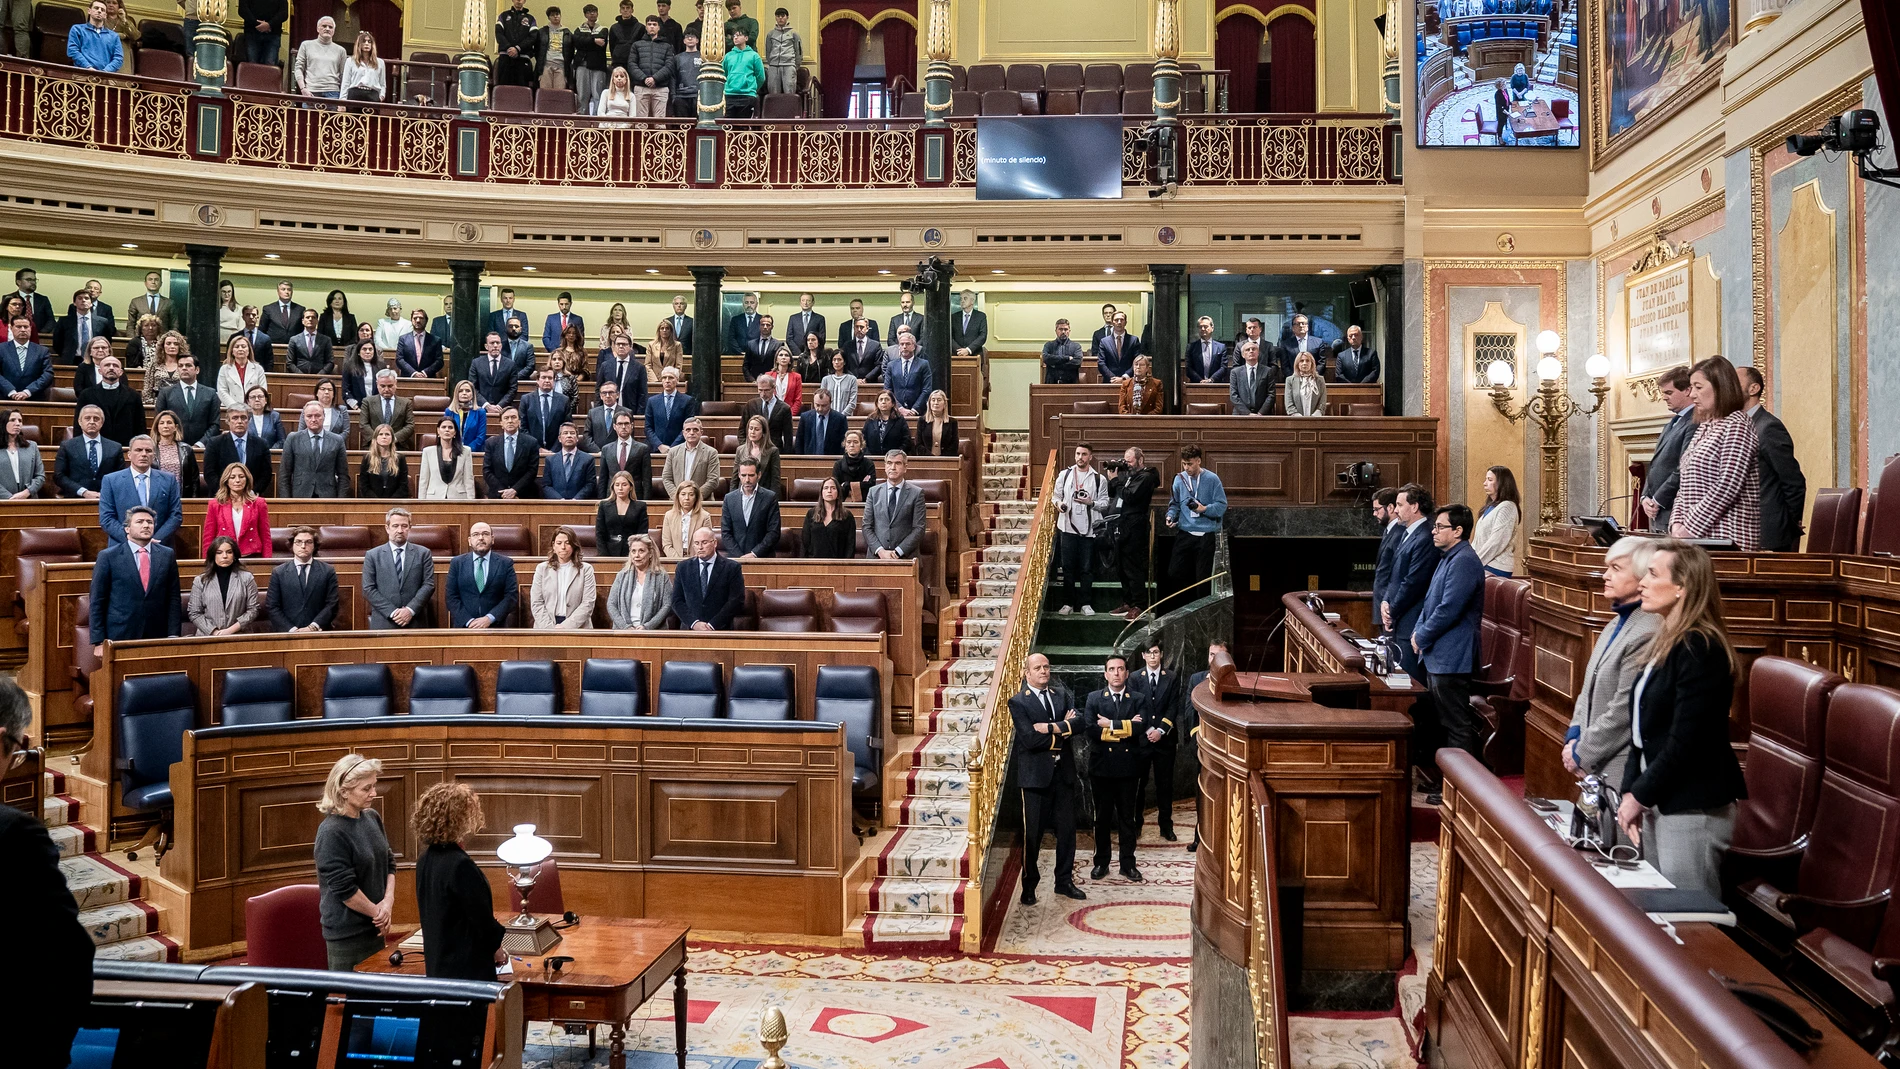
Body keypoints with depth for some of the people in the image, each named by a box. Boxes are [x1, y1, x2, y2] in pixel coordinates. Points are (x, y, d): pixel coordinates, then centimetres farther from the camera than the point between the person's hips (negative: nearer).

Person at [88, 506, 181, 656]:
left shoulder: (166, 555, 8)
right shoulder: (108, 556, 1)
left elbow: (173, 598, 8)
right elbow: (97, 602, 0)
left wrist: (172, 637, 0)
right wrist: (99, 642, -5)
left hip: (157, 637, 2)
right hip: (120, 637, -2)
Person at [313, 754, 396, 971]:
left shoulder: (372, 818, 3)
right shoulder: (331, 832, -19)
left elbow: (388, 862, 10)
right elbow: (345, 888, -20)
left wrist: (388, 900, -6)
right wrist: (377, 912, -10)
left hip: (374, 927, 7)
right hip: (347, 934, -7)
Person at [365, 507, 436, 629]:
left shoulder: (423, 553, 8)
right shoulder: (372, 555, 6)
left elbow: (428, 585, 1)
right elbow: (368, 589, 0)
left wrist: (411, 610, -12)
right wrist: (392, 612, -10)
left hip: (415, 623, 0)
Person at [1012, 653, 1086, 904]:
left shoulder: (1062, 694, 9)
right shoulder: (1018, 702, -6)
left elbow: (1078, 721, -7)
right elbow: (1030, 739, -18)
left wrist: (1053, 728, -21)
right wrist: (1064, 728, -11)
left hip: (1063, 772, 5)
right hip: (1036, 775, -5)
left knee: (1067, 830, 11)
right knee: (1032, 833, 3)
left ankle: (1064, 881, 24)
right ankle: (1029, 886, 16)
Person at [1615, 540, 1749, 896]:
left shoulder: (1700, 649, -16)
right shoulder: (1666, 643, 13)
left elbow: (1684, 741, -20)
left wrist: (1639, 795, -11)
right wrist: (1631, 792, 5)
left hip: (1693, 810, -9)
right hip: (1658, 804, 9)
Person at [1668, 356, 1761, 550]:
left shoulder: (1736, 425, -7)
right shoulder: (1704, 427, 18)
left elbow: (1728, 487, -16)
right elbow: (1685, 486, 18)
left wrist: (1690, 529, -17)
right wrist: (1677, 524, 2)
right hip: (1703, 539, 7)